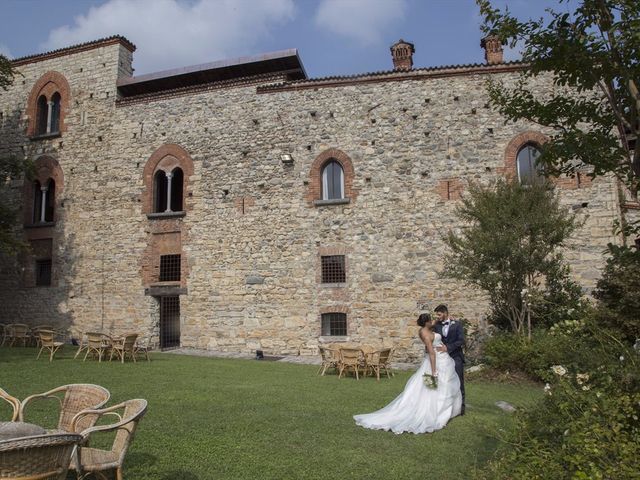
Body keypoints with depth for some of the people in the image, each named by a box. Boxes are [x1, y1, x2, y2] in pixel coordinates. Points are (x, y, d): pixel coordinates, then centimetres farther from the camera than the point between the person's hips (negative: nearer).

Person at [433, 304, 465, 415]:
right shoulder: (437, 325, 6)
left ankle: (461, 405, 12)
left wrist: (447, 347, -19)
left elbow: (461, 340, -12)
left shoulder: (457, 324, -5)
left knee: (458, 382, 2)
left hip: (456, 357, -3)